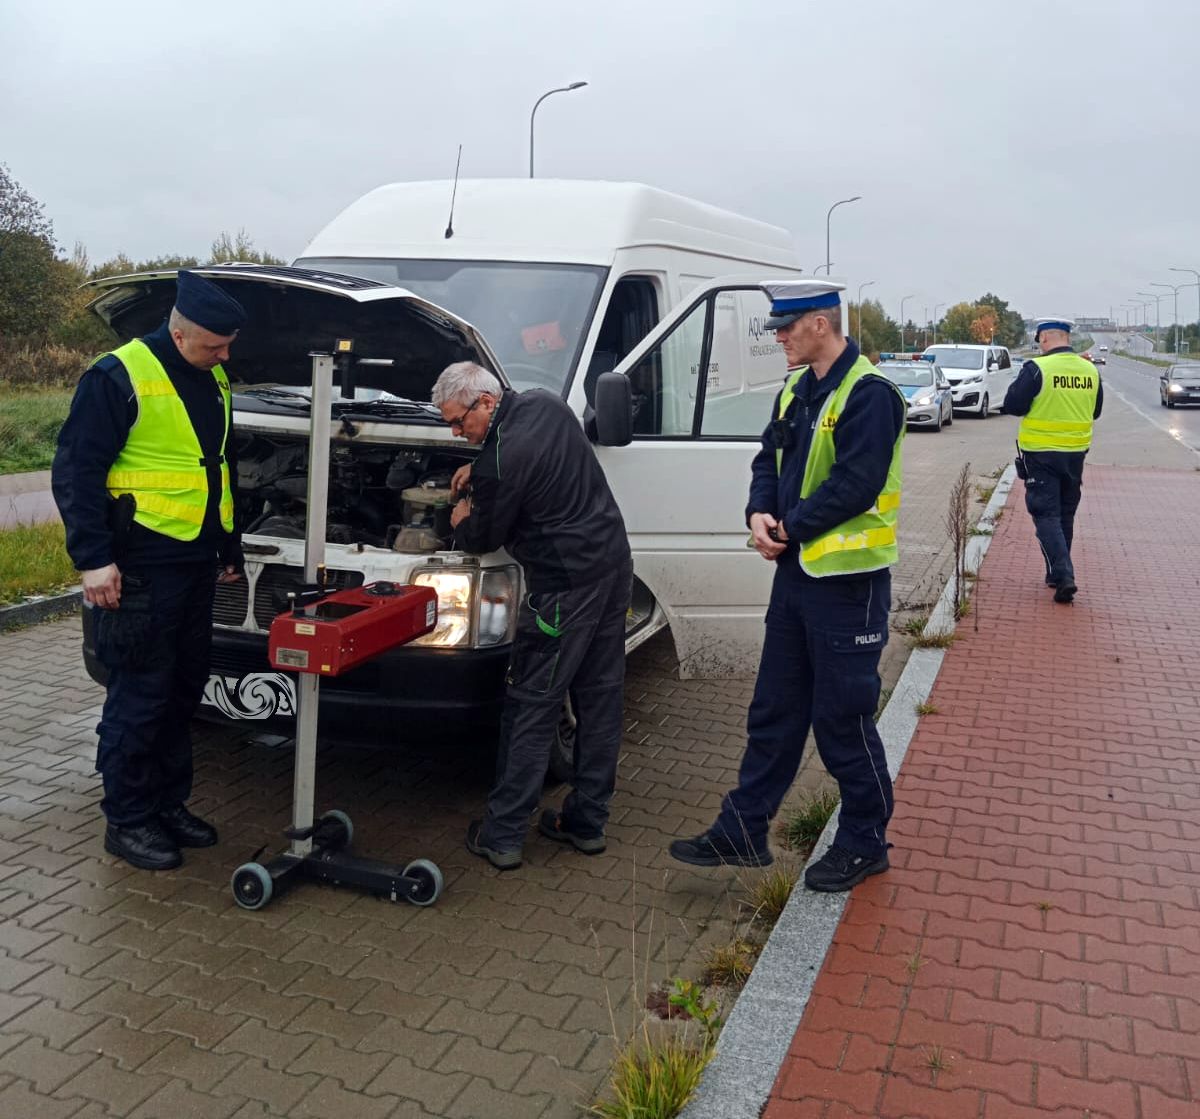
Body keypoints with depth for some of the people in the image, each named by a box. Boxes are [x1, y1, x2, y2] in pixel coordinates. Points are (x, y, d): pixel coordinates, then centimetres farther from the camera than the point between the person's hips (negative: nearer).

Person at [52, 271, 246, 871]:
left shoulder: (212, 383, 13)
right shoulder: (118, 377, -11)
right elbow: (76, 470, -13)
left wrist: (230, 548, 24)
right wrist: (92, 558, -18)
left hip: (197, 565, 8)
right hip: (141, 568, -8)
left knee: (183, 690, 14)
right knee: (140, 696, -1)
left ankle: (169, 803, 27)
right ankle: (127, 821, 13)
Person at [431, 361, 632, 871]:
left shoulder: (499, 462, -19)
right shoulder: (545, 404, 6)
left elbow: (483, 539, -4)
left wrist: (461, 523, 17)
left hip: (565, 585, -9)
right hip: (614, 562, 9)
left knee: (532, 707, 1)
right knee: (600, 699, 13)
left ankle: (502, 834, 10)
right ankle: (587, 822, 25)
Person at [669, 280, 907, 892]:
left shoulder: (869, 395, -15)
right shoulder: (795, 391, 13)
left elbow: (856, 485, -22)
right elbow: (769, 460, 14)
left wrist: (789, 528, -15)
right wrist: (760, 514, -6)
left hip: (847, 579, -9)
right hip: (795, 572, 9)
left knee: (843, 718, 2)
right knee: (773, 713, 14)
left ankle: (864, 842, 20)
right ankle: (742, 832, 24)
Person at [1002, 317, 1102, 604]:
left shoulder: (1037, 368, -16)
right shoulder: (1090, 370, 2)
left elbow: (1012, 406, -13)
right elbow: (1095, 412, 13)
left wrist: (1020, 384, 5)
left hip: (1040, 454, -5)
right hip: (1075, 453, 5)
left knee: (1046, 515, -1)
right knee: (1065, 515, 17)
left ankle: (1063, 576, -13)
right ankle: (1057, 574, 28)